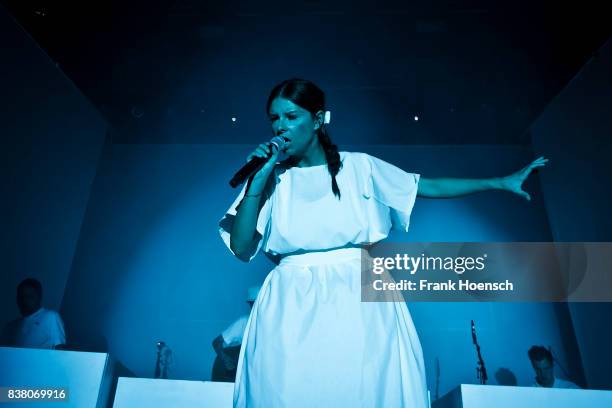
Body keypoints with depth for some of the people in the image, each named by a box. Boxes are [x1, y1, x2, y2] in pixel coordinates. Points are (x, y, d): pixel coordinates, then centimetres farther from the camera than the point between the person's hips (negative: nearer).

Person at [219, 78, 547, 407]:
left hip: (360, 302, 0)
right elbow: (241, 248, -2)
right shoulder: (272, 179, 6)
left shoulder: (358, 166, 6)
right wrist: (258, 179, -8)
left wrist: (502, 182, 11)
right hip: (291, 309, 1)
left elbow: (431, 186, 11)